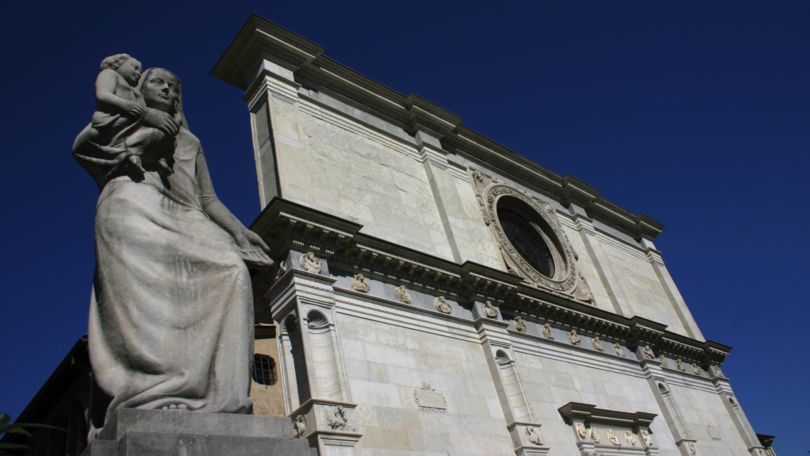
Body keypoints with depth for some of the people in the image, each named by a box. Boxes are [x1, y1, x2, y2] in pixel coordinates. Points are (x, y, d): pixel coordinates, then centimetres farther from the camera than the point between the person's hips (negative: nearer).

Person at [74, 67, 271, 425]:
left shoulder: (190, 142, 37)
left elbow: (209, 200, 24)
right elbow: (80, 147, 9)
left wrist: (239, 232, 6)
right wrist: (140, 115, 3)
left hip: (183, 216, 3)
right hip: (133, 199, -2)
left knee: (230, 269, -28)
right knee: (146, 276, -34)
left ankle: (211, 397, -40)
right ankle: (155, 395, -48)